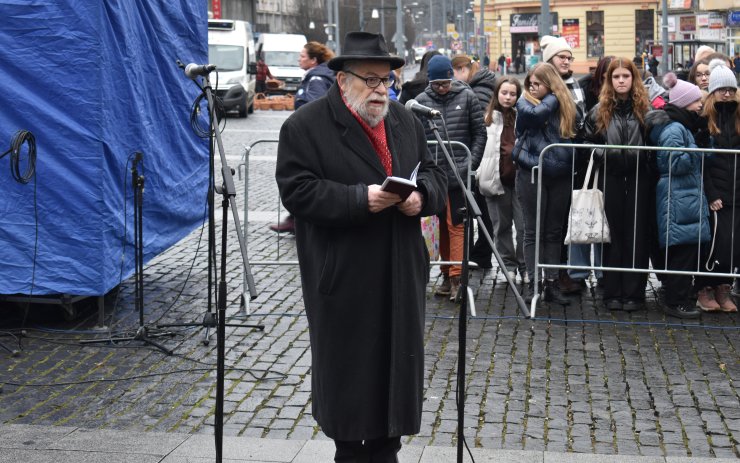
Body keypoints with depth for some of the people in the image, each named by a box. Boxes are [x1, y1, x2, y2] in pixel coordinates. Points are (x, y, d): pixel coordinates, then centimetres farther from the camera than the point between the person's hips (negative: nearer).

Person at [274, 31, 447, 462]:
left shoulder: (406, 121, 11)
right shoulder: (305, 126, -8)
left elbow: (435, 174, 13)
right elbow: (297, 190, -15)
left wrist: (422, 196, -10)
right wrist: (360, 199, -24)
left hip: (400, 276, 5)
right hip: (343, 277, -5)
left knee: (397, 360, 11)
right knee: (347, 365, 5)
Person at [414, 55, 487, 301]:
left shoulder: (467, 96, 1)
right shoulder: (422, 100, 3)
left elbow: (480, 133, 4)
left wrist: (472, 163, -5)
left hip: (459, 172, -2)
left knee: (456, 224, -5)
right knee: (441, 224, 10)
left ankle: (457, 276, -5)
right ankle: (446, 274, 19)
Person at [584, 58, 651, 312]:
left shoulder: (645, 109, 4)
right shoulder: (599, 111, 7)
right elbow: (590, 144, 9)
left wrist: (639, 156, -9)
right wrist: (604, 155, -6)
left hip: (638, 179, -1)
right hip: (610, 179, 1)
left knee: (636, 236, 2)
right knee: (613, 235, 4)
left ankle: (634, 293, 7)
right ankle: (613, 293, 9)